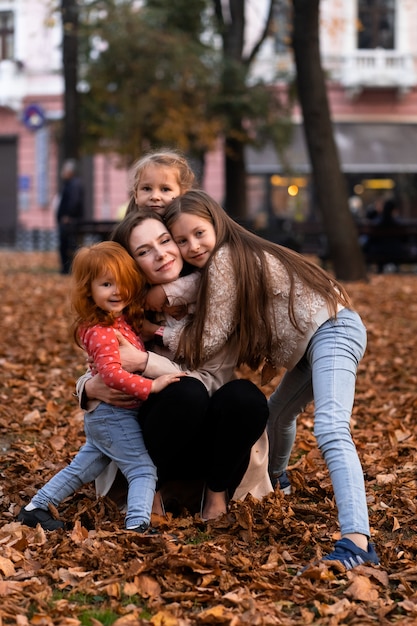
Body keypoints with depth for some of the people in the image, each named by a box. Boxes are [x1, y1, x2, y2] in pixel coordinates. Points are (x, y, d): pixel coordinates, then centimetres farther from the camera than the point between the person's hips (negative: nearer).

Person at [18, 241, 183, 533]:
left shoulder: (124, 320, 7)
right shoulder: (102, 332, -22)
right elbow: (112, 372, -31)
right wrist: (151, 386, -29)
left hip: (103, 416, 10)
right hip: (115, 414, -10)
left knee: (81, 469, 19)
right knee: (143, 470, -12)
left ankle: (36, 508, 25)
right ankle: (137, 525, -24)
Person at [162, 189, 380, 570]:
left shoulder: (224, 260, -16)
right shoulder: (239, 254, 12)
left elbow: (207, 343, -12)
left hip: (331, 330, -11)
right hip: (312, 338, 11)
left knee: (330, 430, -28)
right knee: (279, 410, 31)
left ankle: (356, 542, -43)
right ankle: (273, 478, 62)